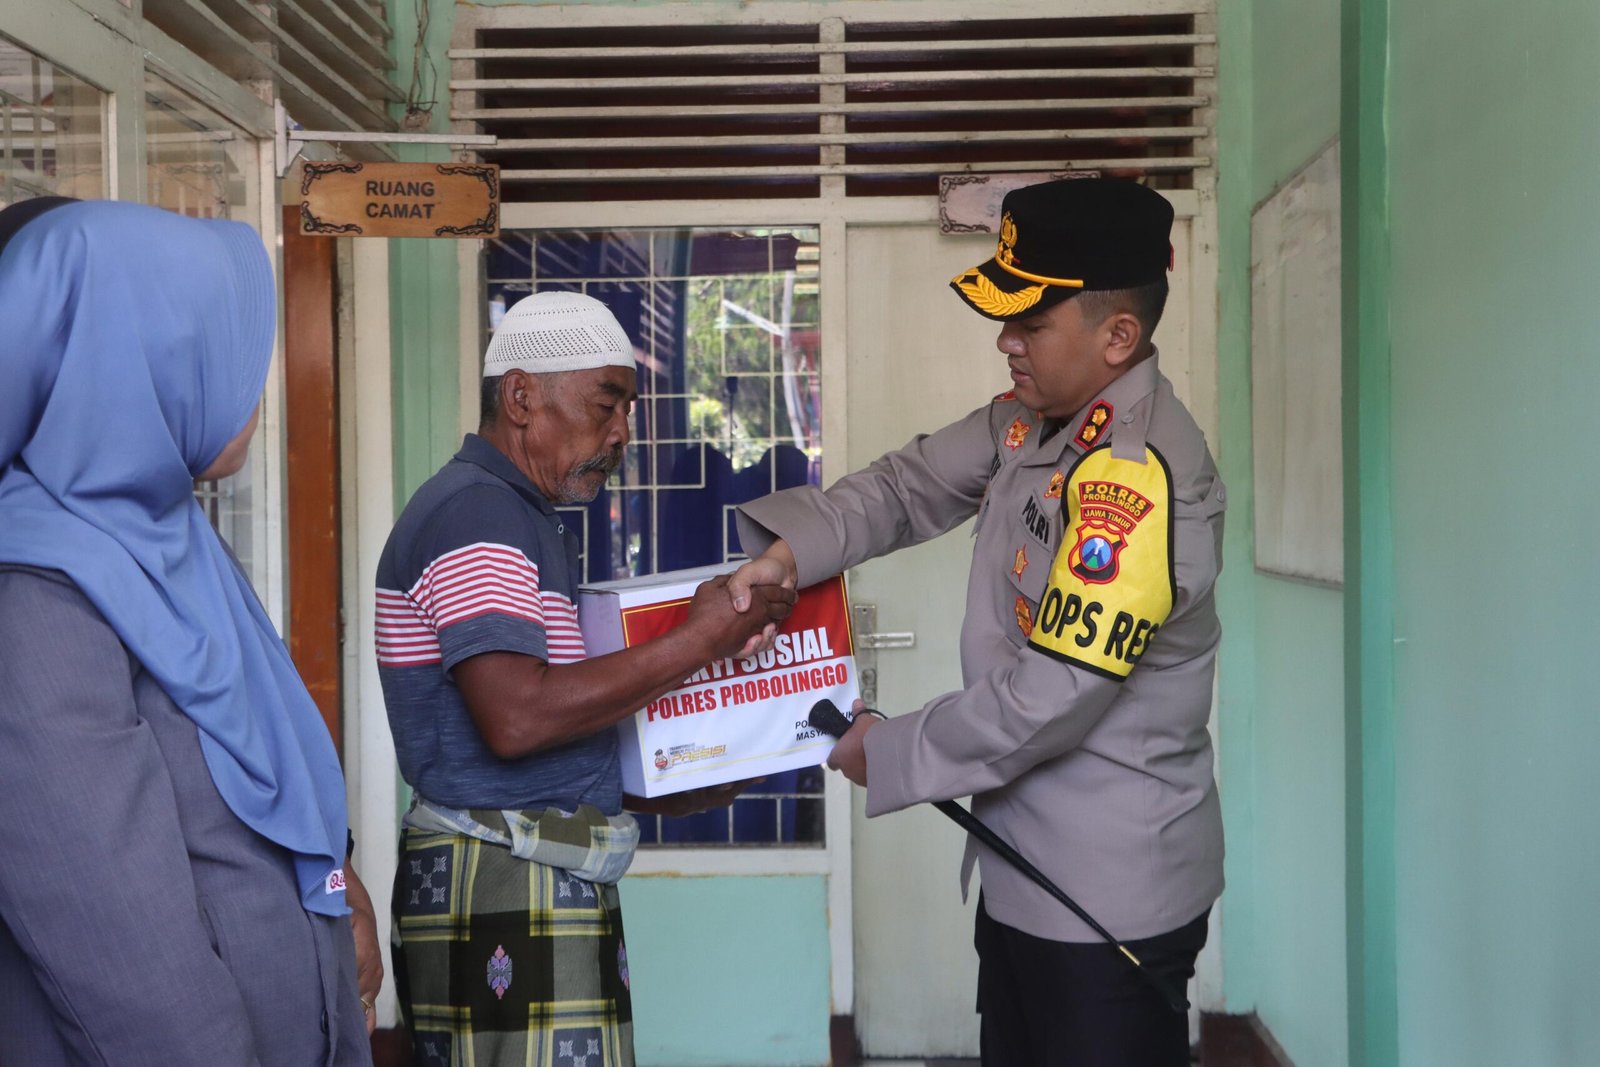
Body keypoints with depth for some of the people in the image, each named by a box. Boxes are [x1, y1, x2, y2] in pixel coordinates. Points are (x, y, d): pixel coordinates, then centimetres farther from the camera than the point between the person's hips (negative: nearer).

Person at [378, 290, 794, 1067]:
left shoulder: (522, 518, 19)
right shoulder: (476, 513, -13)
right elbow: (516, 718, -24)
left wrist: (663, 792, 13)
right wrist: (702, 641, -18)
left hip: (535, 879, 10)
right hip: (503, 885, -10)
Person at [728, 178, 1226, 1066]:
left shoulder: (1139, 474, -27)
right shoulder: (1031, 419, 0)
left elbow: (1048, 696, -28)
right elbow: (913, 484, 5)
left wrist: (887, 751, -15)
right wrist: (789, 551, -12)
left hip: (1110, 893, -8)